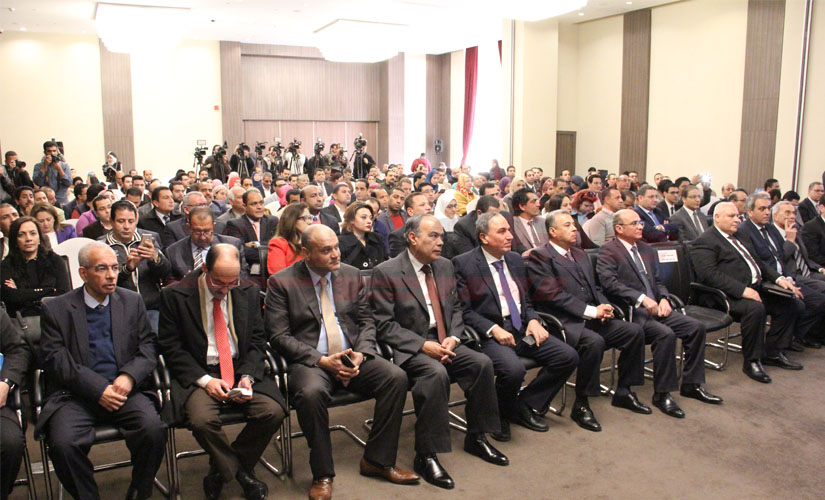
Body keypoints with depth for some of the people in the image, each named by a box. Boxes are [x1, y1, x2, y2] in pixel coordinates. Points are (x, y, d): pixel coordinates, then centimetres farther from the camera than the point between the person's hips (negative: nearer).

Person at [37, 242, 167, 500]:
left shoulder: (132, 301, 13)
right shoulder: (56, 309, 6)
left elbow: (148, 347, 8)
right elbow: (55, 360, -3)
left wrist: (129, 377, -12)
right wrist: (98, 390, -14)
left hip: (125, 390, 1)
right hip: (76, 395, -1)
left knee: (153, 429, -25)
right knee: (63, 442, -28)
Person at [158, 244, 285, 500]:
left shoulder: (249, 293, 5)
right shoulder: (175, 295, -4)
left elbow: (257, 340, 7)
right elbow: (171, 347, -5)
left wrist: (247, 376, -11)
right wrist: (204, 380, -16)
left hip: (241, 370, 3)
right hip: (198, 374, -2)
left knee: (273, 411, -21)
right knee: (202, 419, -31)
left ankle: (222, 469, 5)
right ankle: (239, 471, 0)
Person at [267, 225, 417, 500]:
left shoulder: (352, 275, 9)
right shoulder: (281, 282, -2)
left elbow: (367, 322, 11)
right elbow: (279, 335, -7)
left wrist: (361, 354, -10)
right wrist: (322, 360, -17)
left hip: (353, 357, 4)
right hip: (309, 361, -4)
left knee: (396, 377, -19)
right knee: (311, 392, -36)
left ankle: (377, 460, -2)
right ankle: (322, 474, -13)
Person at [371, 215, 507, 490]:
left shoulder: (445, 266, 10)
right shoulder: (386, 272, -10)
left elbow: (455, 309, 15)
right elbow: (384, 324, -13)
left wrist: (453, 338, -6)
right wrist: (423, 345, -21)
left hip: (445, 342, 6)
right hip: (408, 348, -6)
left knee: (482, 363, -16)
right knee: (436, 373, -33)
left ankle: (476, 437, 4)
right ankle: (426, 455, -20)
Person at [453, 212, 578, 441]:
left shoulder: (515, 259, 15)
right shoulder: (464, 264, -6)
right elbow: (464, 310, -8)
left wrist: (533, 320, 0)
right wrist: (493, 329, -20)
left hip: (523, 329, 7)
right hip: (490, 334, -7)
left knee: (568, 356, -10)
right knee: (514, 369, -34)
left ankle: (525, 406, 8)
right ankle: (501, 415, 0)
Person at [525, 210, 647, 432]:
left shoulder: (580, 254, 22)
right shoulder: (539, 257, -6)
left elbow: (594, 288, 22)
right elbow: (553, 295, -16)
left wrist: (604, 307, -1)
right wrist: (590, 311, -18)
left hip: (591, 318, 8)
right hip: (562, 322, -8)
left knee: (635, 331, -5)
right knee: (594, 341, -34)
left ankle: (623, 392, 12)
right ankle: (581, 405, -17)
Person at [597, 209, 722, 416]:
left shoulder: (647, 250, 21)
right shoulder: (608, 251, -6)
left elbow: (658, 281, 22)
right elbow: (610, 283, -19)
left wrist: (663, 299, 0)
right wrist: (641, 298, -26)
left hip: (656, 307, 8)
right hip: (631, 311, -8)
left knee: (696, 327, -6)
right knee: (665, 334, -30)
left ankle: (692, 384, 8)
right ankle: (662, 394, -16)